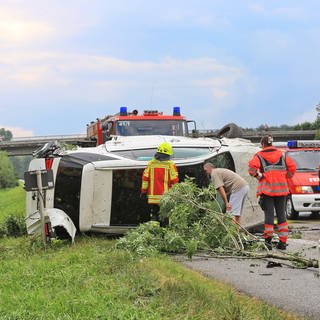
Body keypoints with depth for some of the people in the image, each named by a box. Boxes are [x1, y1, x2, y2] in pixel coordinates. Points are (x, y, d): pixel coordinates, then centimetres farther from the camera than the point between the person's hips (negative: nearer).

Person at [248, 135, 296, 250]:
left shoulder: (259, 156, 0)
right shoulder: (281, 155, 11)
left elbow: (252, 167, -17)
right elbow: (292, 166, 4)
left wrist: (259, 177, -6)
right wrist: (286, 177, 11)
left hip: (267, 188, -3)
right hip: (281, 189, 3)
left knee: (269, 214, -1)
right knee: (281, 214, 7)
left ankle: (268, 239, -7)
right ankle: (283, 241, 6)